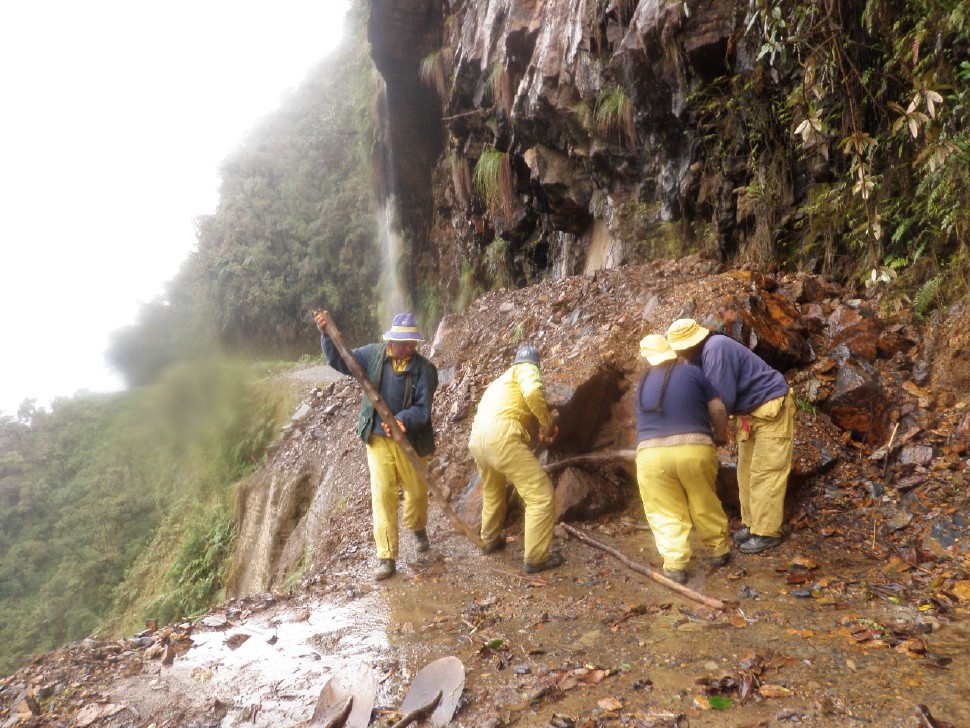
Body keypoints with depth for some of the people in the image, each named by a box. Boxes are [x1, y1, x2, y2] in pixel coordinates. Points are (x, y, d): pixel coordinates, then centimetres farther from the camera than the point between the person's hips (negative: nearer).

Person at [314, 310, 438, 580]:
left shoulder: (424, 369, -13)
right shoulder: (374, 354, -5)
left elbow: (423, 408, -18)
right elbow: (340, 362, 3)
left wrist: (403, 420, -36)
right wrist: (327, 334, -10)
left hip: (410, 439, -1)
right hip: (377, 439, 1)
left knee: (417, 490, 12)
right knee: (382, 495, -2)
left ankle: (418, 528, 47)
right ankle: (387, 558, 6)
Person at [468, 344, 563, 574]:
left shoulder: (501, 379, 35)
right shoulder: (526, 369, 10)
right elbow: (532, 392, -14)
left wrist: (540, 426, 33)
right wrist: (548, 423, -3)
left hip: (476, 438, 9)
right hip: (500, 436, -9)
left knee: (492, 492, 33)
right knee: (542, 494, -1)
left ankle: (490, 540, 50)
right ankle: (536, 557, 4)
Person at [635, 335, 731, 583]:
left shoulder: (643, 384, 19)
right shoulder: (691, 372, 9)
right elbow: (718, 409, 5)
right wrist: (721, 436, 24)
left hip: (651, 454, 1)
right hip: (694, 448, -1)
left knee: (665, 512, 13)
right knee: (705, 505, 19)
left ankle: (675, 565, 9)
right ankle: (719, 550, 34)